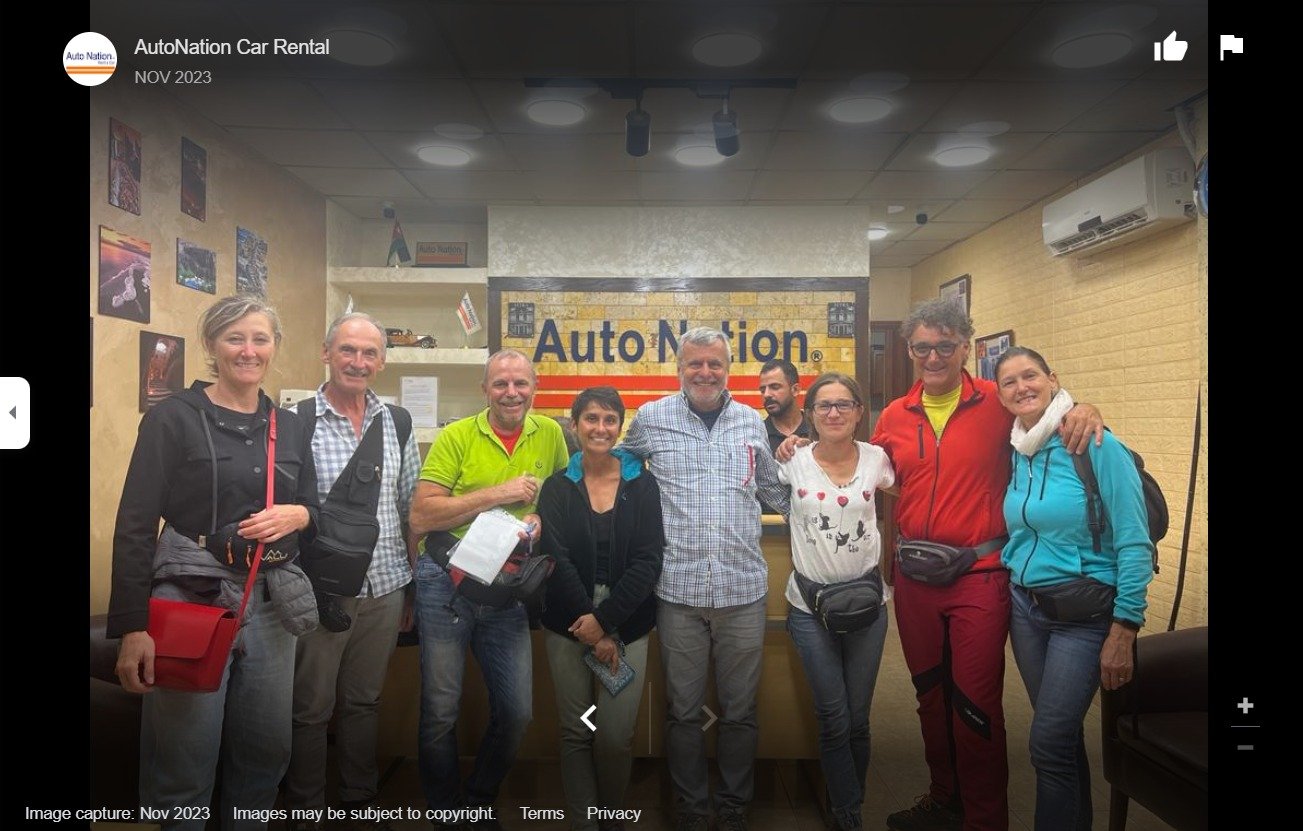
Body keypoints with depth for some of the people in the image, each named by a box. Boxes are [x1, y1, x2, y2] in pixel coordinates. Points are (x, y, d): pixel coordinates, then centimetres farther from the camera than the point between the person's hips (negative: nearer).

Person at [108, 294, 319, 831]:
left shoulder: (290, 427, 10)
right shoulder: (172, 418, -4)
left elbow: (313, 509, 14)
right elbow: (135, 527, -7)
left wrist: (294, 516, -10)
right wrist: (132, 627, -13)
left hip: (272, 601, 5)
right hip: (190, 598, -4)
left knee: (267, 752, 14)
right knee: (184, 766, 4)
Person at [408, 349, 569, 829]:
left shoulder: (550, 434, 3)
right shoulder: (456, 437, -7)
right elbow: (421, 516, -13)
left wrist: (544, 519, -8)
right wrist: (498, 494, -17)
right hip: (446, 579, -2)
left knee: (517, 711, 6)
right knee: (441, 709, 7)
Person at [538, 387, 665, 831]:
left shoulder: (642, 484, 1)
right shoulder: (557, 487, 2)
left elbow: (648, 561, -6)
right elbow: (557, 560, -6)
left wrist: (605, 620, -14)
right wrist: (593, 630, -13)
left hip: (626, 626, 0)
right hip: (568, 626, 1)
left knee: (616, 736, 1)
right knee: (576, 733, 6)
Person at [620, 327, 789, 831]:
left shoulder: (751, 422, 9)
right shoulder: (651, 419, 2)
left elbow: (773, 488, 21)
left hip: (743, 588, 2)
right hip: (678, 588, -2)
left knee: (739, 711, 13)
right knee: (684, 711, 11)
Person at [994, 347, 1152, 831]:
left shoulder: (1097, 446, -15)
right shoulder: (1014, 453, 3)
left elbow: (1135, 545, -15)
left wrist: (1123, 631, -16)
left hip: (1084, 615, -5)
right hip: (1025, 607, 6)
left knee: (1049, 745, -4)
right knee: (1063, 735, 17)